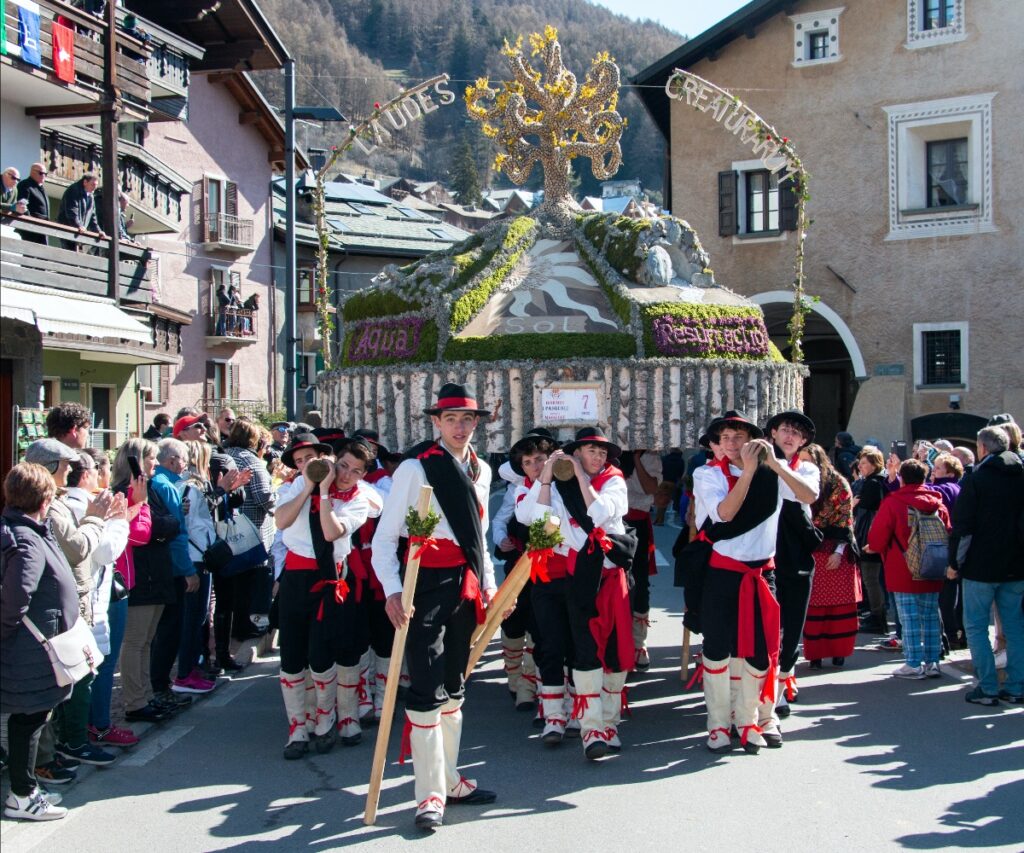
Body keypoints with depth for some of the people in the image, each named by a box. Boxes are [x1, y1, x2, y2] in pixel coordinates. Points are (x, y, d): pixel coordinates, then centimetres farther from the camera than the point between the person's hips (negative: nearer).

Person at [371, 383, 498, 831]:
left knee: (454, 688, 15)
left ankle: (450, 780, 26)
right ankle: (431, 794, 2)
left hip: (466, 588, 7)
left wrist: (489, 586, 14)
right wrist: (392, 591, -21)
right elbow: (384, 537, -10)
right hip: (428, 587, -6)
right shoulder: (415, 469, -9)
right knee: (428, 691, -8)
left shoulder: (481, 471, 12)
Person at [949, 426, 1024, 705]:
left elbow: (963, 525, -11)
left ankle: (988, 688, -2)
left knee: (976, 626, 2)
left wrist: (954, 562, -3)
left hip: (981, 566, -5)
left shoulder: (977, 479, -9)